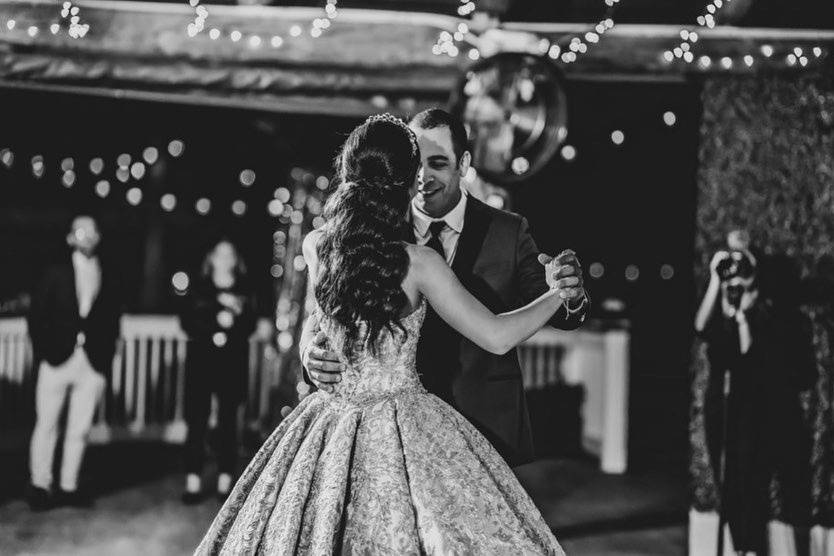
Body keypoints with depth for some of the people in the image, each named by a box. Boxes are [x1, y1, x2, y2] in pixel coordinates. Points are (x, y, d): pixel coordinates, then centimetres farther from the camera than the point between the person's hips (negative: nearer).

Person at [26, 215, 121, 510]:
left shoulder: (108, 280, 9)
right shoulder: (56, 273, 4)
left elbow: (113, 321, 11)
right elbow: (36, 315, 3)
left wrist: (106, 356, 2)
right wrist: (43, 350, -4)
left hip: (92, 364, 2)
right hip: (57, 360, -2)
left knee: (79, 430, 4)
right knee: (47, 425, 1)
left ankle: (68, 487, 13)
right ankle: (40, 486, 10)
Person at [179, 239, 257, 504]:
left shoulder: (244, 291, 9)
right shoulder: (199, 288, 8)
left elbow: (250, 326, 2)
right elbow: (187, 321, 0)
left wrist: (239, 312, -17)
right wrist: (215, 325, -14)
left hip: (233, 362, 1)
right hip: (201, 360, -1)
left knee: (228, 421, 1)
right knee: (197, 420, -5)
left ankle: (225, 482, 6)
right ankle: (193, 481, -3)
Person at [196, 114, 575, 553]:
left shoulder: (314, 248, -4)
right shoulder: (419, 263, -15)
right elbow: (497, 337, -10)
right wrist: (557, 294, 5)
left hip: (336, 419, 5)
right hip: (406, 429, -4)